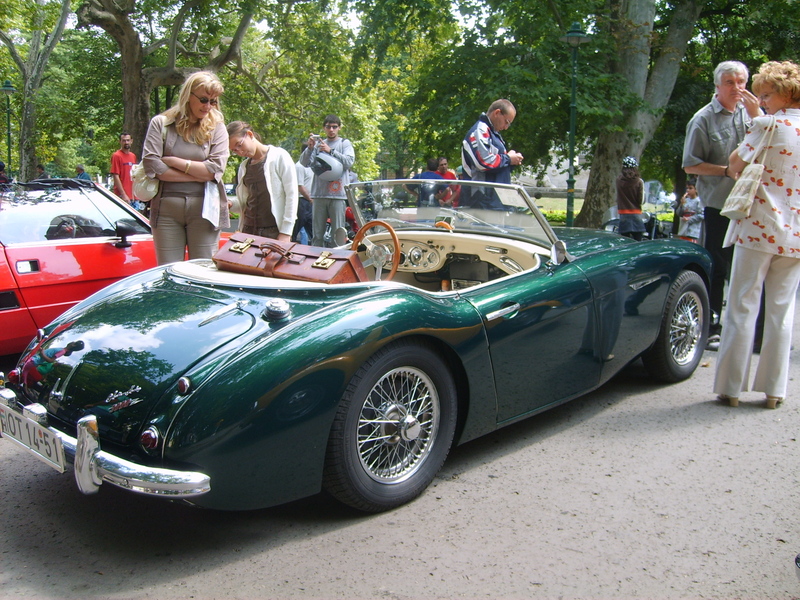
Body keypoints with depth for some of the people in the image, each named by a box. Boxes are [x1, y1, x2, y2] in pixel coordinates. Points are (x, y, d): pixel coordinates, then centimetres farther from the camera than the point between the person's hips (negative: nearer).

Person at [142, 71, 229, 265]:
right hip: (166, 208, 0)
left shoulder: (216, 128, 6)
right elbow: (151, 165, -6)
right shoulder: (160, 123, 5)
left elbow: (215, 169, -7)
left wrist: (174, 161, -7)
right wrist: (198, 175, -7)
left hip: (203, 209, 0)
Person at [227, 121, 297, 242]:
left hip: (274, 231, -5)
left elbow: (292, 195, -7)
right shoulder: (244, 167, 16)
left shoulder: (279, 156, -2)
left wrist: (285, 233, -11)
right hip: (248, 230, 5)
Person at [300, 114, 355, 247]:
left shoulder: (345, 143, 12)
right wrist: (309, 147, -10)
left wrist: (330, 151, -12)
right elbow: (304, 162, 8)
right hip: (319, 194, 2)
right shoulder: (318, 144, 17)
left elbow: (349, 162, -4)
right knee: (317, 235, 4)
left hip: (338, 195, -2)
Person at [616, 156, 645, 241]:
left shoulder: (619, 179, -3)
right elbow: (641, 200, -6)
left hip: (623, 215, 1)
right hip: (636, 215, -1)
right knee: (637, 243, 4)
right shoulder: (639, 182, -8)